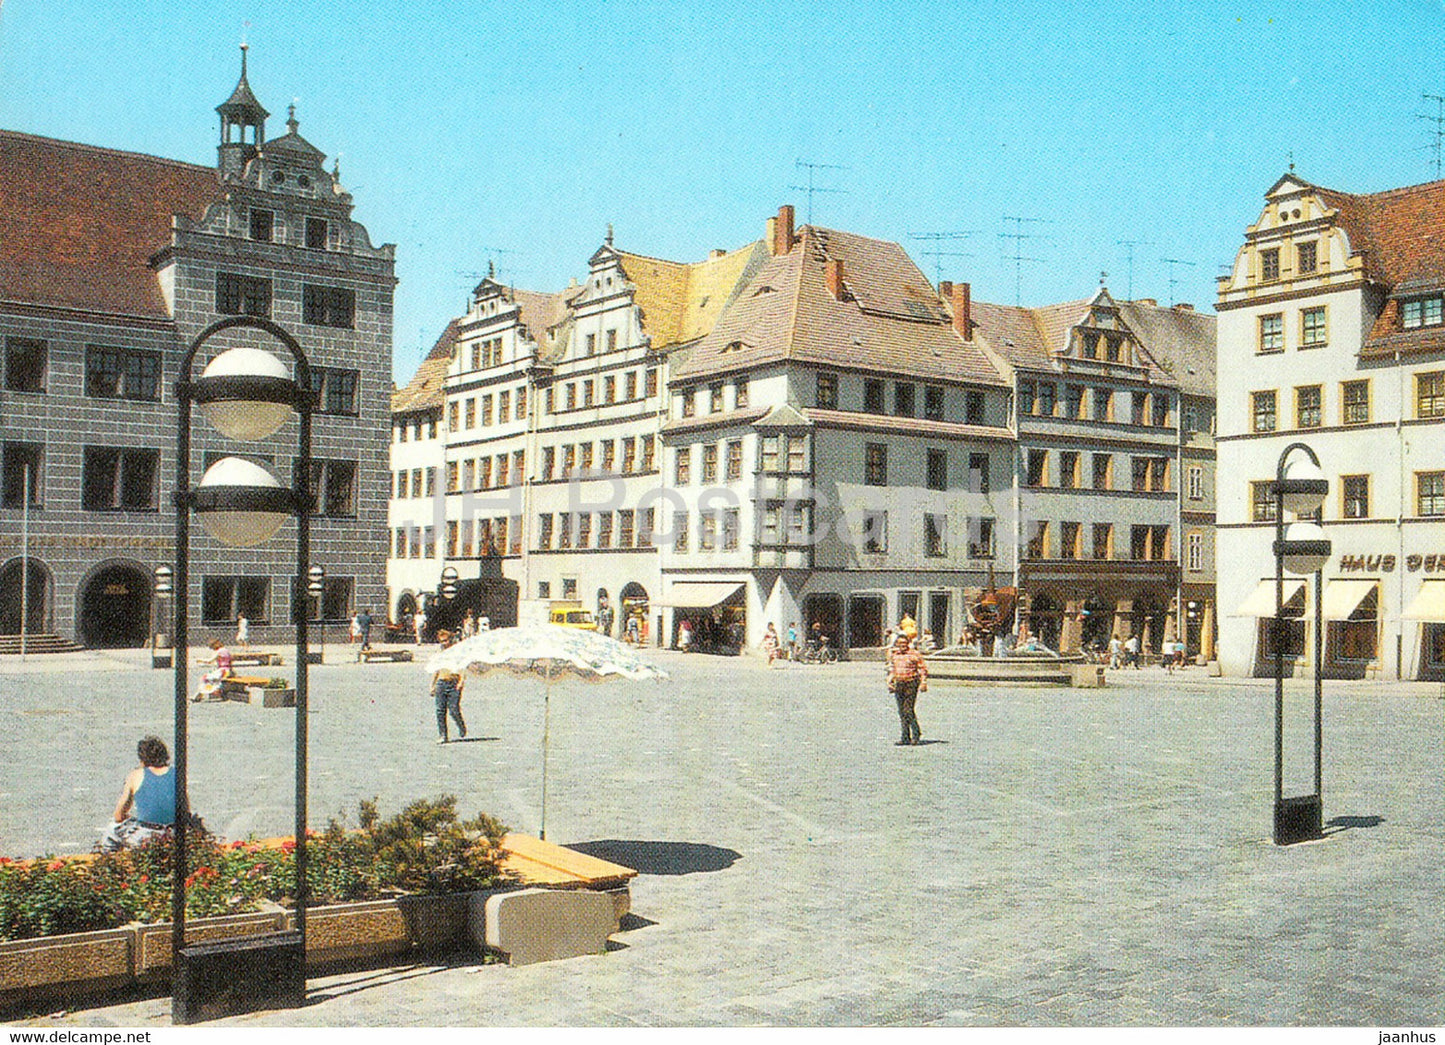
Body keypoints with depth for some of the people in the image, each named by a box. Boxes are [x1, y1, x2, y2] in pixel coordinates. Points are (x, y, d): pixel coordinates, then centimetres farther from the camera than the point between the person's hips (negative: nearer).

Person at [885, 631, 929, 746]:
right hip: (898, 684, 6)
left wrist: (923, 682, -9)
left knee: (908, 710, -13)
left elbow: (923, 668, -2)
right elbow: (891, 670, 24)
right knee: (902, 711, 6)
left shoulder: (914, 654, -4)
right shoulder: (894, 655, 13)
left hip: (911, 684, -6)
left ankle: (916, 735, 0)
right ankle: (906, 737, 12)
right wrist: (889, 682, 14)